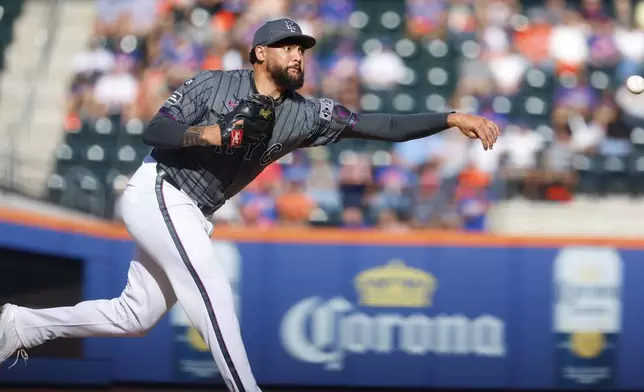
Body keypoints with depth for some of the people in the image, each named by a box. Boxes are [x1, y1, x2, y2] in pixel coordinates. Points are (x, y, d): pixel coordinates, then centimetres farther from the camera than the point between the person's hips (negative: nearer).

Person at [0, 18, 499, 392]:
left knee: (135, 316, 9)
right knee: (213, 288, -17)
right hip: (158, 193, -7)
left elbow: (379, 125, -11)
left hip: (188, 217, 7)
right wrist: (208, 134, -29)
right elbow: (154, 129, -12)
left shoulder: (306, 114, -1)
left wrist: (453, 119, -21)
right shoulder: (214, 85, -9)